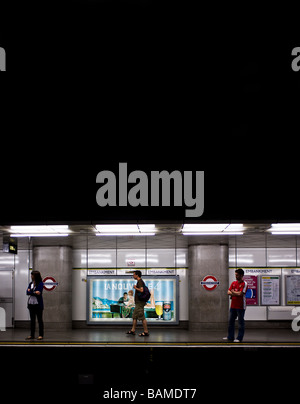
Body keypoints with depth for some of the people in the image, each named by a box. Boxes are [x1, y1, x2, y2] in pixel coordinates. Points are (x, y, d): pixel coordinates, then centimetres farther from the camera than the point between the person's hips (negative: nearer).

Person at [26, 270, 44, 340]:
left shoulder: (40, 284, -7)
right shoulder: (31, 283, 11)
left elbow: (38, 293, -18)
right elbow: (27, 292, -2)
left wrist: (30, 292, -10)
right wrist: (34, 292, -13)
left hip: (38, 304, -6)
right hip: (31, 304, 6)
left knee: (40, 320, 0)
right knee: (32, 320, 10)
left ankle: (41, 335, 4)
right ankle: (32, 335, 15)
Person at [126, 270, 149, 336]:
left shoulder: (140, 282, -15)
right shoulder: (140, 281, 17)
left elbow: (141, 290, -30)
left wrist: (135, 288, -16)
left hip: (140, 302, -11)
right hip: (138, 302, 11)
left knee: (142, 317, -8)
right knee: (134, 316, 15)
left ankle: (146, 332, -5)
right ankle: (133, 330, 20)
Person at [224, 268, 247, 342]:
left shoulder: (244, 284, -8)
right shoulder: (233, 283, 12)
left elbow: (240, 293, -18)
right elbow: (228, 292, 6)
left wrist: (233, 292, -1)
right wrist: (236, 293, -10)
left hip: (240, 307, -7)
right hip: (233, 305, 7)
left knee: (241, 322, 0)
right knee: (231, 321, 12)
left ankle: (239, 338, 4)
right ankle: (230, 337, 21)